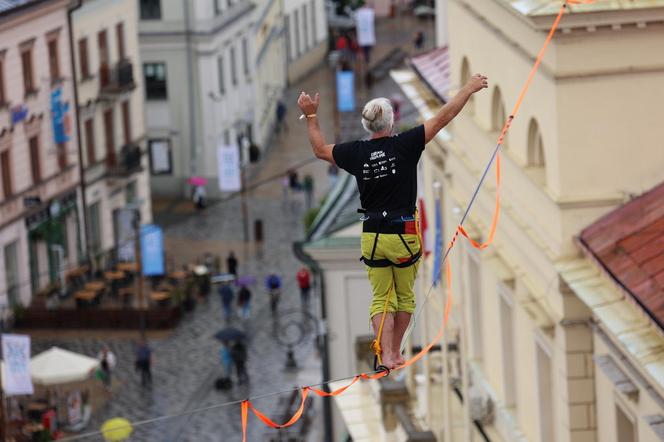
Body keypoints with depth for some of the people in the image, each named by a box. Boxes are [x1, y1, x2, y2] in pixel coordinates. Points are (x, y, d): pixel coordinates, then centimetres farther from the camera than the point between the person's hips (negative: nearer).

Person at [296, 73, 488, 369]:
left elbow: (320, 149, 16)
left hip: (372, 235, 2)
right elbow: (443, 117, -7)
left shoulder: (356, 152, -2)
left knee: (381, 299, 8)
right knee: (405, 296, 16)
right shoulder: (404, 145, -11)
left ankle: (385, 354, -7)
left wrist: (311, 115, 27)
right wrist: (469, 88, 2)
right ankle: (395, 352, 24)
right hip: (403, 233, -2)